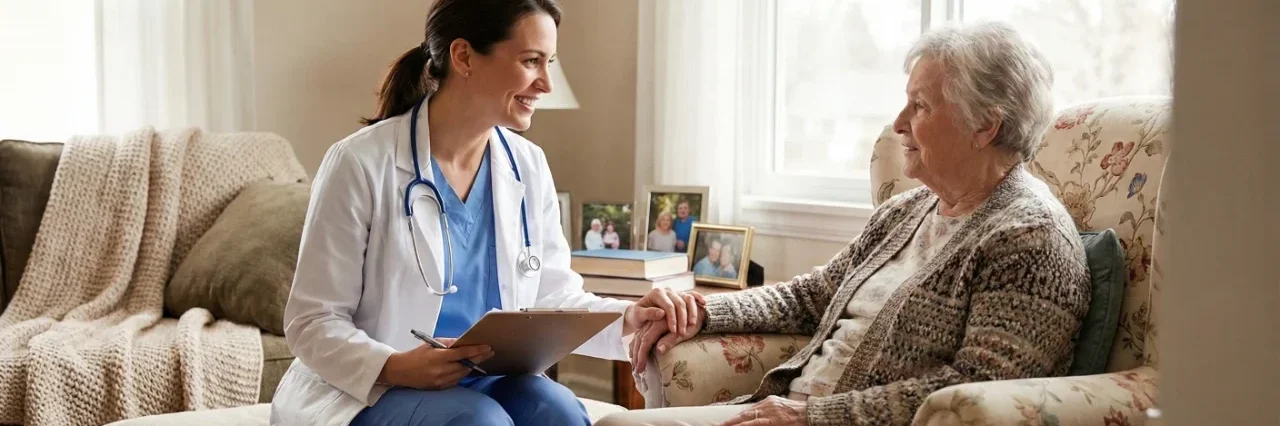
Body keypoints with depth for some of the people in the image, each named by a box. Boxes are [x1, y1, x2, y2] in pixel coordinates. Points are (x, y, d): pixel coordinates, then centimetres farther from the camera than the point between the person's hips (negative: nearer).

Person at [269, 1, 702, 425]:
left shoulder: (529, 166, 3)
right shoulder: (361, 163, -13)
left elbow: (551, 298, 7)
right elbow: (313, 322, -12)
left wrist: (626, 318, -12)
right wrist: (395, 368, -29)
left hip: (485, 385, 5)